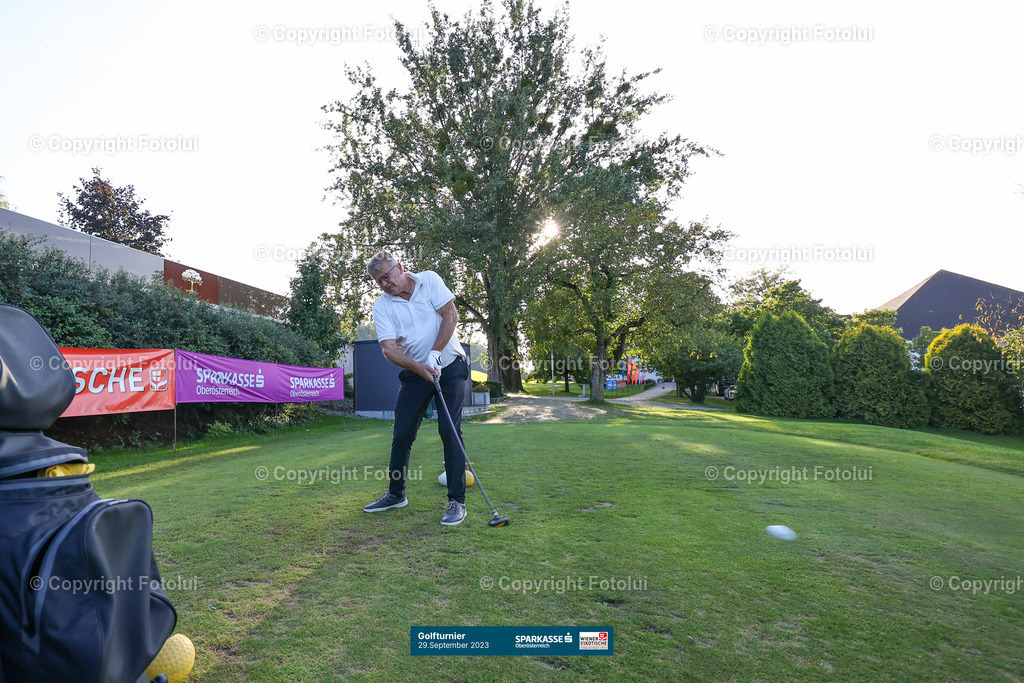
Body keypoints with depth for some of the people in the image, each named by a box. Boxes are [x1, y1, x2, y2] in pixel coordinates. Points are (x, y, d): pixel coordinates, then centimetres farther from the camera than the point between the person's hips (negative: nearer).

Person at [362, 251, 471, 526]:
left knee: (450, 431, -10)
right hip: (415, 372, 3)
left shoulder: (429, 280, -3)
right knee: (402, 434, 4)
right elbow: (389, 348, -12)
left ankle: (457, 500, -3)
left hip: (449, 366, -2)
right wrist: (419, 367, -28)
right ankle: (396, 494, 23)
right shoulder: (381, 307, -2)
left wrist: (434, 354, -18)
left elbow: (450, 314, -9)